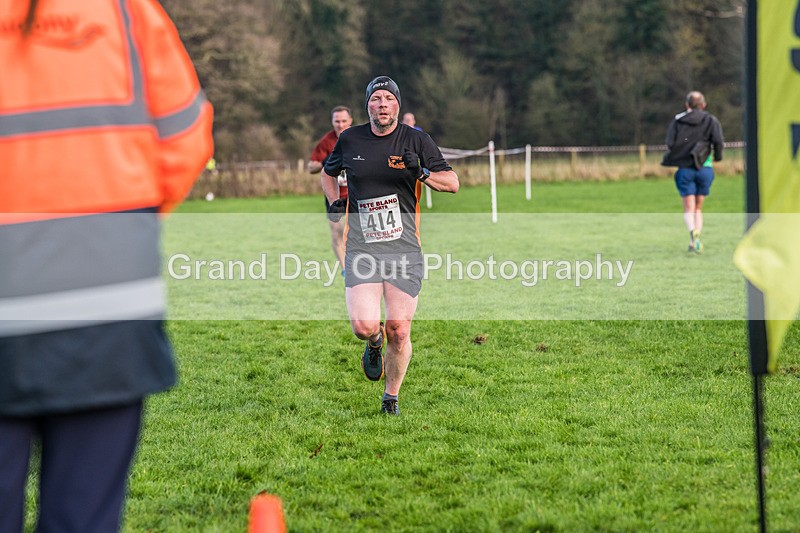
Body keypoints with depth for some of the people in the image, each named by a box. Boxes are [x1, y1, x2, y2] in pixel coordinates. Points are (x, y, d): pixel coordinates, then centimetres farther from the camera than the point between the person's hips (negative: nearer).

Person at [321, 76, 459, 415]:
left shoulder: (416, 140, 3)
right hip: (362, 250, 0)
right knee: (364, 326, -17)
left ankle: (391, 398, 22)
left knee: (399, 331, -1)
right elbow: (328, 173, 27)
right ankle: (375, 344, 22)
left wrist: (423, 173, -16)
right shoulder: (350, 140, 7)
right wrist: (334, 201, 9)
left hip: (404, 248, 0)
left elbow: (453, 183, 2)